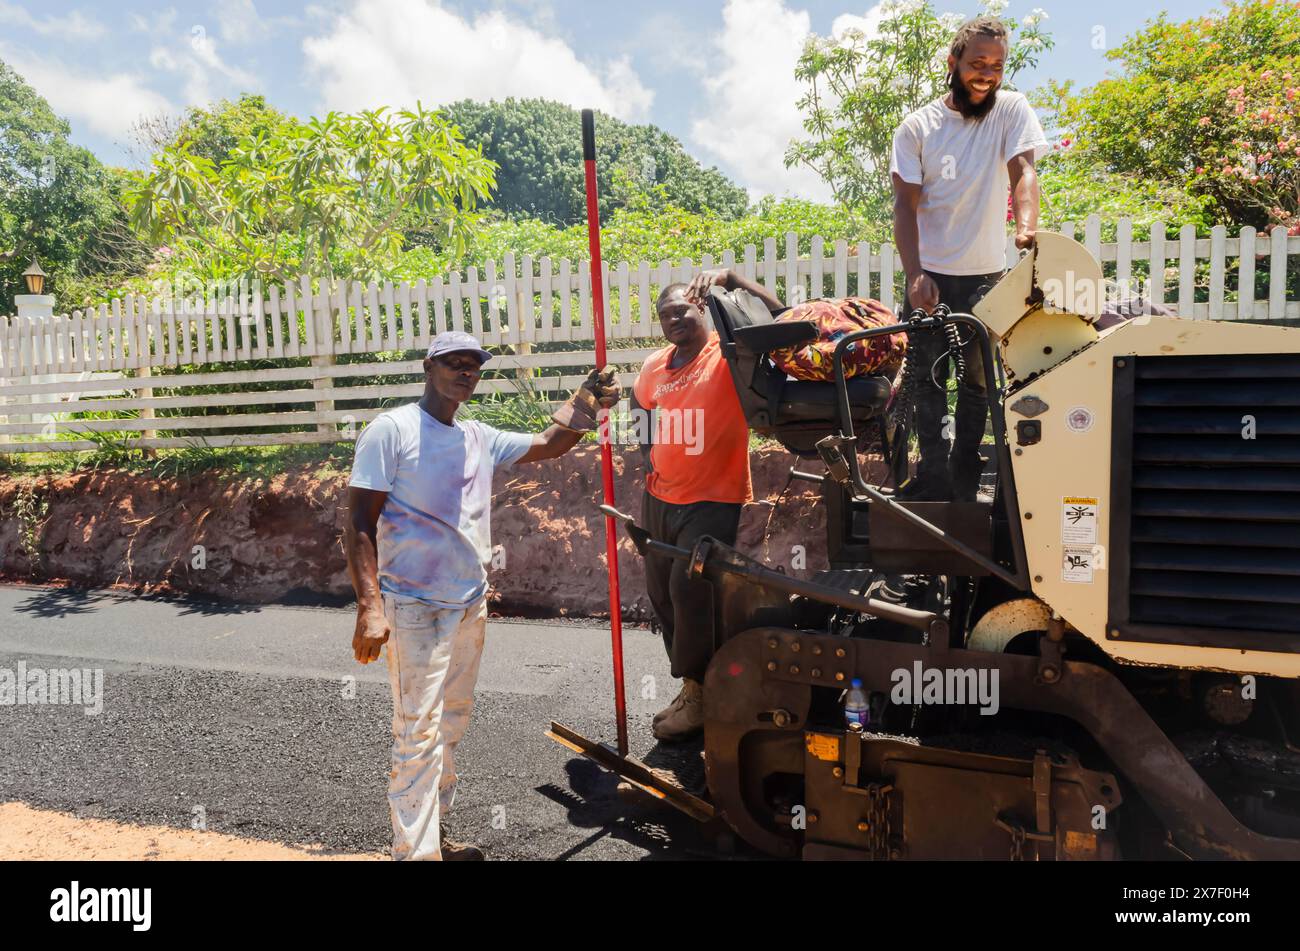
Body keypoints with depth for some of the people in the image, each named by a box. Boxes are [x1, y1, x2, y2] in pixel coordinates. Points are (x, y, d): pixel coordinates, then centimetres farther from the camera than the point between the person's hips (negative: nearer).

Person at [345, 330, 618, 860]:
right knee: (419, 734, -7)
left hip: (471, 604, 8)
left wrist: (586, 401, -2)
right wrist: (370, 608, -21)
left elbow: (548, 446, 17)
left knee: (452, 726, 16)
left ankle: (431, 834, 30)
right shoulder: (391, 430, -9)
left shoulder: (481, 438, 11)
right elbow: (360, 522, -13)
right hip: (414, 608, -7)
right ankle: (416, 852, 3)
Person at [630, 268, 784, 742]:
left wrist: (731, 278, -29)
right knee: (661, 593, 12)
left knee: (690, 590, -10)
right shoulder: (654, 365, 8)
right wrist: (650, 459, 14)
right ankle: (693, 686, 28)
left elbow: (778, 317, -23)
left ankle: (698, 695, 7)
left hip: (712, 499, -7)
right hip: (658, 497, 7)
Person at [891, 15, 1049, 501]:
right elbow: (905, 203, -6)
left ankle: (965, 478, 18)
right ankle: (933, 478, 8)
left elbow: (1023, 171, -14)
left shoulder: (1012, 110, 0)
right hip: (931, 274, 0)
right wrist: (914, 275, -18)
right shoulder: (918, 126, -1)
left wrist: (1026, 224, -36)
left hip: (986, 274, 0)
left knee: (978, 379, 6)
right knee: (929, 379, 1)